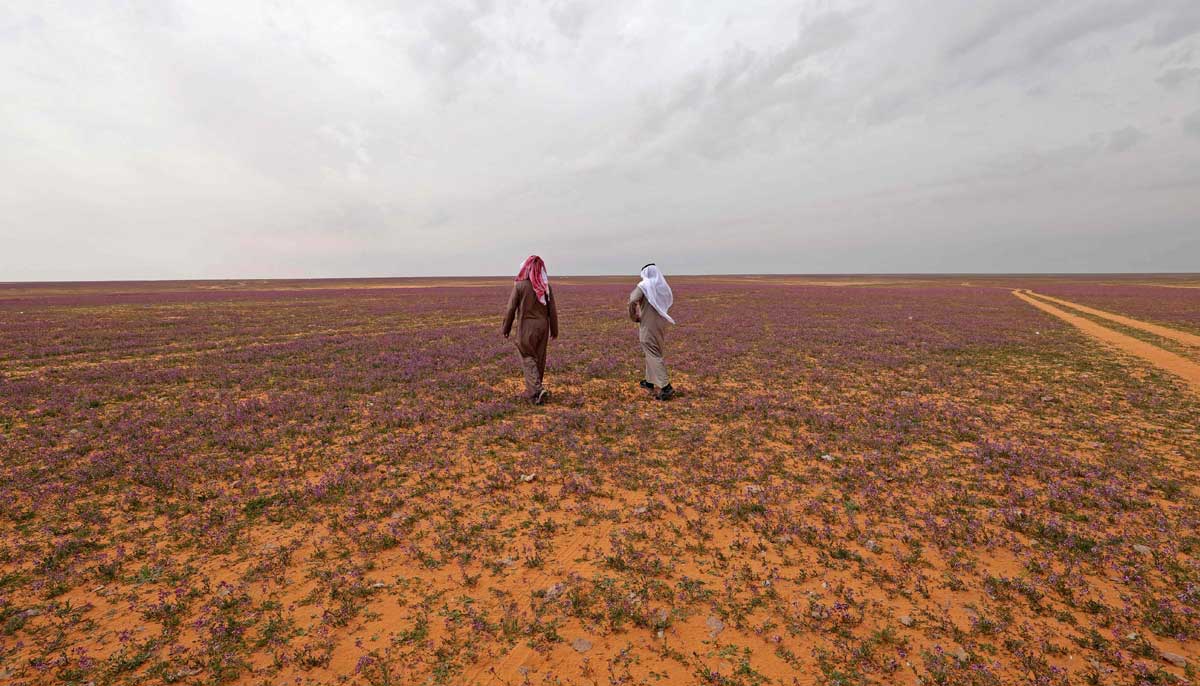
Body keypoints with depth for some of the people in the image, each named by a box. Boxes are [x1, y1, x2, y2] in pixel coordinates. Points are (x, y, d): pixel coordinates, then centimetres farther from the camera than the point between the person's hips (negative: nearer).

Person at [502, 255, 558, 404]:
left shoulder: (520, 285, -11)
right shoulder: (546, 286, -1)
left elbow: (511, 309, -7)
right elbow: (552, 310, 2)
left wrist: (506, 329, 4)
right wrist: (554, 329, 13)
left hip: (526, 327, -4)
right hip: (542, 326, 4)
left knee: (528, 359, 2)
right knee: (539, 359, 12)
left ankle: (538, 390, -15)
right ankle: (531, 393, 21)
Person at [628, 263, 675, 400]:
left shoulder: (644, 285, -11)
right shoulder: (663, 286, 8)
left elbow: (632, 301, -21)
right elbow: (667, 303, 13)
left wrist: (634, 317, -5)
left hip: (648, 325, -7)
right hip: (661, 325, 7)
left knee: (653, 356, -6)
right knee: (653, 353, 21)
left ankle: (666, 387, -13)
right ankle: (650, 382, 32)